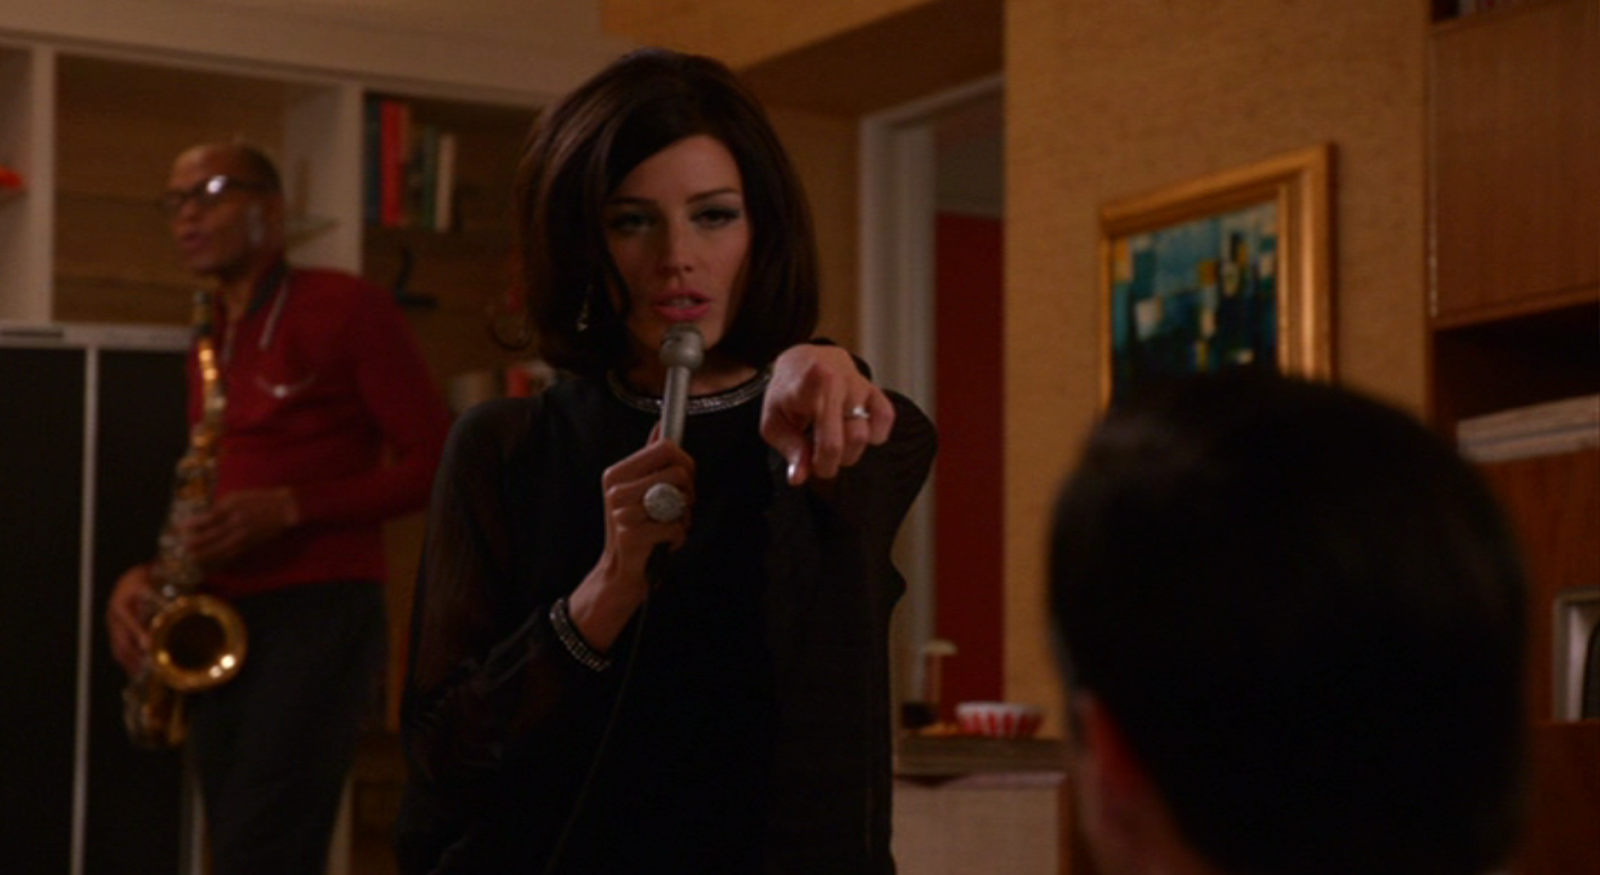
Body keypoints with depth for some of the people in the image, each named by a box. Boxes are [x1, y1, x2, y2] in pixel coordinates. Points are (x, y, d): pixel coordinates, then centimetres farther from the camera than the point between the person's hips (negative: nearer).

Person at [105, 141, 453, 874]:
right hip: (221, 625, 7)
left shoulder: (346, 310, -2)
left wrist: (290, 508, -17)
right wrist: (145, 575, 5)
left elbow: (436, 459, -7)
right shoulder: (207, 344, 19)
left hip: (323, 612, -7)